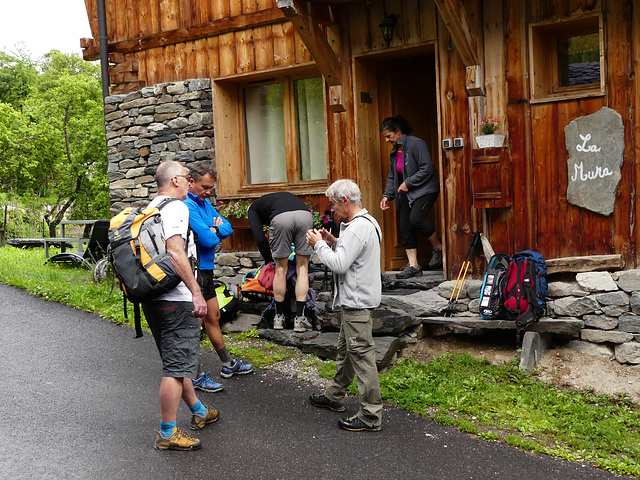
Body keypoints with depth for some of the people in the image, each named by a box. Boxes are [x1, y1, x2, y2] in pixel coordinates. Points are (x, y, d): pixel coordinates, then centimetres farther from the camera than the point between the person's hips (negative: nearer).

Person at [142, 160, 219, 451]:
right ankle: (167, 434, 0)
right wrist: (196, 293, -23)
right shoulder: (176, 207, -12)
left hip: (152, 298, 11)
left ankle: (199, 412, 36)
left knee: (176, 360, 20)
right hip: (176, 300, -10)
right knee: (177, 367, -5)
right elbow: (175, 253, -24)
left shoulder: (150, 209, 17)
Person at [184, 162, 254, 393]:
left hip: (206, 269, 10)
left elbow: (227, 227, 12)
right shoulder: (187, 205, -19)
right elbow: (207, 239, -25)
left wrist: (214, 229, -10)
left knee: (213, 316, 19)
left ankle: (228, 364, 32)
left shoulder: (204, 202, 12)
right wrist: (214, 232, -3)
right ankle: (197, 377, 6)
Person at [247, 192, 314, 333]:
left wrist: (269, 259, 29)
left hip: (281, 218, -3)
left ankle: (279, 317, 25)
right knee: (302, 268, 11)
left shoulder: (252, 209, 30)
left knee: (281, 269, 13)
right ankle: (299, 319, 12)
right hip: (305, 214, 3)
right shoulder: (284, 195, 44)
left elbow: (260, 238, 16)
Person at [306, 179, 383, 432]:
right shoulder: (367, 222, 13)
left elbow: (339, 264, -24)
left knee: (361, 354, -6)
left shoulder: (358, 228, -21)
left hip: (357, 302, -11)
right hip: (353, 300, 11)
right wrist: (333, 241, 10)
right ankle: (335, 396, 38)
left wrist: (319, 244, -10)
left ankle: (371, 416, -1)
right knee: (345, 348, 22)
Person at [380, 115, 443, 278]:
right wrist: (387, 195, 6)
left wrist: (408, 183, -18)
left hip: (424, 189, -9)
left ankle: (438, 247, -5)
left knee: (416, 218, -28)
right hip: (407, 193, 9)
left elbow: (427, 169, -19)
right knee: (405, 226, -1)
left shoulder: (416, 144, -13)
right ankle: (413, 266, 2)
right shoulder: (395, 150, 14)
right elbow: (392, 176, 20)